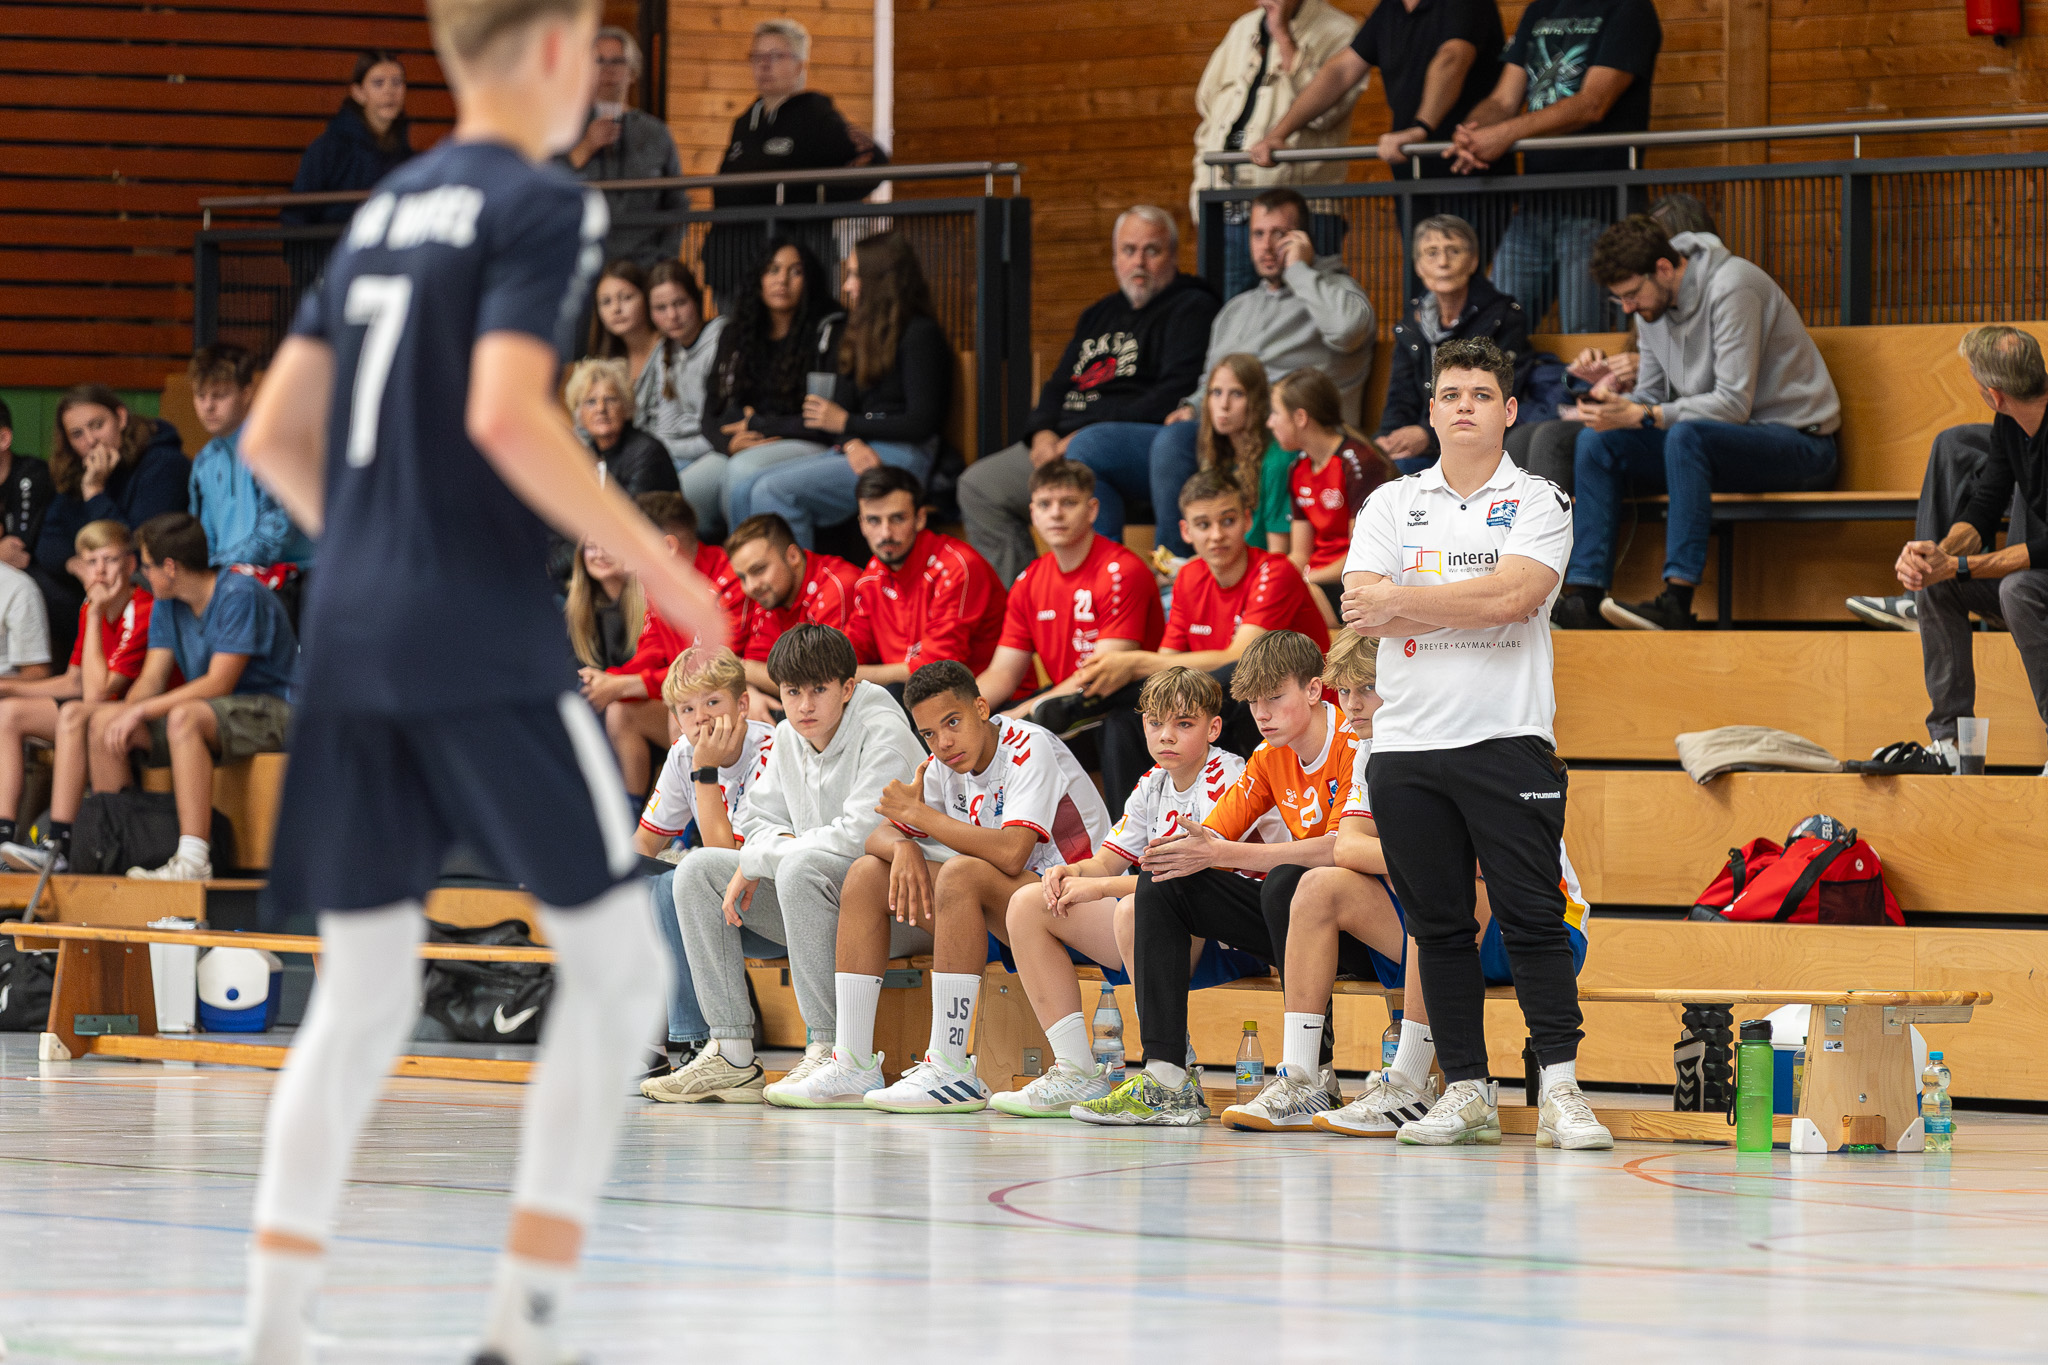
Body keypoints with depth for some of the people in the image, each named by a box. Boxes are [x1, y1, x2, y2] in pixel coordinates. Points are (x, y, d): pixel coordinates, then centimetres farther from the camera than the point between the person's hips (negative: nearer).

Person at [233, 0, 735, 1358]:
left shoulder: (383, 212, 16)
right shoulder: (542, 205, -6)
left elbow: (274, 439, 16)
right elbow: (506, 415, -20)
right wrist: (656, 565, -13)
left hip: (351, 638, 7)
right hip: (485, 646, -7)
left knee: (361, 999, 9)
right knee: (616, 960, 4)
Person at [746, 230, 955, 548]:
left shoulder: (920, 334, -4)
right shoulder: (862, 334, 21)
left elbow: (922, 423, -11)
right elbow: (840, 406, 12)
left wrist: (846, 424, -4)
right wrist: (851, 444, -12)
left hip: (903, 457, -8)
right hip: (860, 451, 8)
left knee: (774, 491, -24)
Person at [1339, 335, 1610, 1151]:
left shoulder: (1539, 502, 4)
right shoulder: (1392, 504, 12)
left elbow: (1513, 595, -13)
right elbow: (1361, 611, -1)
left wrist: (1402, 601, -9)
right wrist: (1469, 606, -11)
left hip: (1508, 740, -3)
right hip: (1407, 744, 3)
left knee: (1533, 916, -8)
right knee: (1438, 925, 5)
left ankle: (1560, 1089, -7)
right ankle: (1465, 1092, 11)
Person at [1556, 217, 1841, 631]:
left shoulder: (1731, 287, -20)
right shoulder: (1652, 304, 6)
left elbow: (1734, 404, -25)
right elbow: (1650, 395, 12)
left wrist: (1642, 415, -28)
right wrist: (1616, 407, -13)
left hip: (1799, 444, -8)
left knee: (1687, 435, -37)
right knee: (1597, 440, -7)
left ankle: (1677, 600, -40)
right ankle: (1585, 594, -15)